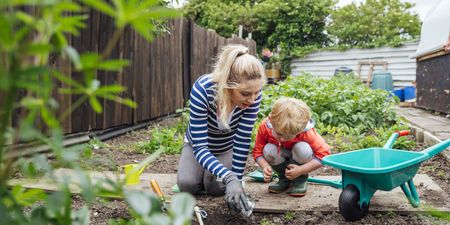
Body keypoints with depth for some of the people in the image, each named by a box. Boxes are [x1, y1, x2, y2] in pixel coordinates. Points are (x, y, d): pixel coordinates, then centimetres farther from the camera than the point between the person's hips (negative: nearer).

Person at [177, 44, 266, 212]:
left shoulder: (252, 93, -32)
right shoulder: (202, 90, -39)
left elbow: (243, 140, -26)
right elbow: (199, 146, -39)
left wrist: (236, 179, -27)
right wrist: (229, 178, -52)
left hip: (227, 147, 1)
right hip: (198, 143, -1)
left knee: (215, 187, -18)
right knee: (188, 185, -18)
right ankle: (200, 168, 16)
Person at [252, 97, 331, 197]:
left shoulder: (307, 132, -33)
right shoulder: (265, 127, -28)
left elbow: (324, 153, -29)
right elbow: (258, 151, -15)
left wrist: (301, 170, -33)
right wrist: (265, 167, -35)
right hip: (281, 156, 2)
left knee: (302, 148, -35)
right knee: (268, 150, -30)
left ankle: (301, 179, -5)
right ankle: (284, 177, -2)